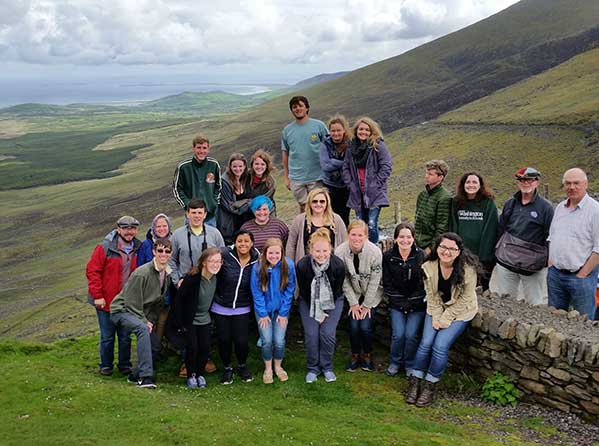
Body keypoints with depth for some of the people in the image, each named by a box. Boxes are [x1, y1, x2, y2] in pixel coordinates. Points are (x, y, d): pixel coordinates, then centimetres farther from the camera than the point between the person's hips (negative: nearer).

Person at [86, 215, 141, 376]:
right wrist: (97, 296, -14)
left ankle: (125, 364, 25)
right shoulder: (104, 248, -10)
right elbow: (92, 271, -11)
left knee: (125, 336, 10)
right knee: (107, 336, 8)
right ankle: (106, 365, 23)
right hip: (106, 301, -3)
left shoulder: (138, 249, 2)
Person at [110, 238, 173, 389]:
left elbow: (159, 302, 10)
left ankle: (136, 375, 19)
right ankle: (145, 376, -36)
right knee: (142, 328, -35)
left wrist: (151, 321, -1)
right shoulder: (142, 273, -23)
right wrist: (145, 322, -18)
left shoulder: (167, 274, 1)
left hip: (142, 315, 8)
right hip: (122, 311, -8)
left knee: (155, 346, -1)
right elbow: (131, 303, -20)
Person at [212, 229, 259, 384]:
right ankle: (227, 367, 34)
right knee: (224, 339, 7)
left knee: (241, 340, -2)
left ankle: (242, 365, 30)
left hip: (242, 309, 1)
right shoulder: (225, 254, -16)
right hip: (221, 308, -1)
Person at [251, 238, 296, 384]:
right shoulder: (258, 267, -18)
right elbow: (256, 292, -10)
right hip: (263, 309, 0)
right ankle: (268, 369, 22)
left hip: (281, 309, 0)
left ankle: (278, 366, 25)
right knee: (267, 340, -2)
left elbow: (289, 290, -9)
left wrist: (283, 312, -7)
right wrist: (263, 314, -8)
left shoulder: (289, 265, -17)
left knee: (279, 341, -1)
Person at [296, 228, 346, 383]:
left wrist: (325, 311, -7)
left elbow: (337, 291, -10)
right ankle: (312, 368, 11)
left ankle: (327, 367, 11)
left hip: (332, 302, 0)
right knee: (311, 334, -9)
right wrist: (317, 312, -10)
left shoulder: (338, 265, -26)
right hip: (309, 303, 0)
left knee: (328, 333, -11)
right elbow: (304, 292, -12)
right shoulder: (302, 265, -26)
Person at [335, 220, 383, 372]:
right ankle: (355, 356, 19)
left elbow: (374, 281, -16)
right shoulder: (340, 251, -21)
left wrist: (366, 305, -10)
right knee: (353, 326, -7)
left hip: (372, 295, -1)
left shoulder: (375, 252, -26)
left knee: (365, 326, -10)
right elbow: (344, 280, -10)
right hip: (353, 294, 2)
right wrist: (353, 303, -8)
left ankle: (367, 355, 18)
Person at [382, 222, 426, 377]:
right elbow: (387, 284, 0)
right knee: (398, 334, -14)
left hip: (417, 304, -1)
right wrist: (400, 303, -8)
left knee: (411, 334, -13)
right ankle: (395, 362, 12)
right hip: (397, 304, 1)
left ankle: (410, 365, 11)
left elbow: (424, 283, -5)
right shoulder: (388, 256, -3)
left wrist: (411, 303, -10)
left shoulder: (421, 256, -6)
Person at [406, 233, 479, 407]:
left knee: (440, 346, -16)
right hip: (437, 309, 3)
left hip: (460, 312, -3)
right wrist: (436, 318, -12)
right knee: (426, 343, -11)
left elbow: (464, 299, -17)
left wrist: (445, 319, -16)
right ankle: (415, 382, 6)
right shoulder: (429, 266, -13)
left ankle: (429, 385, 2)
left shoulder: (468, 269, -24)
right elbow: (431, 295, -3)